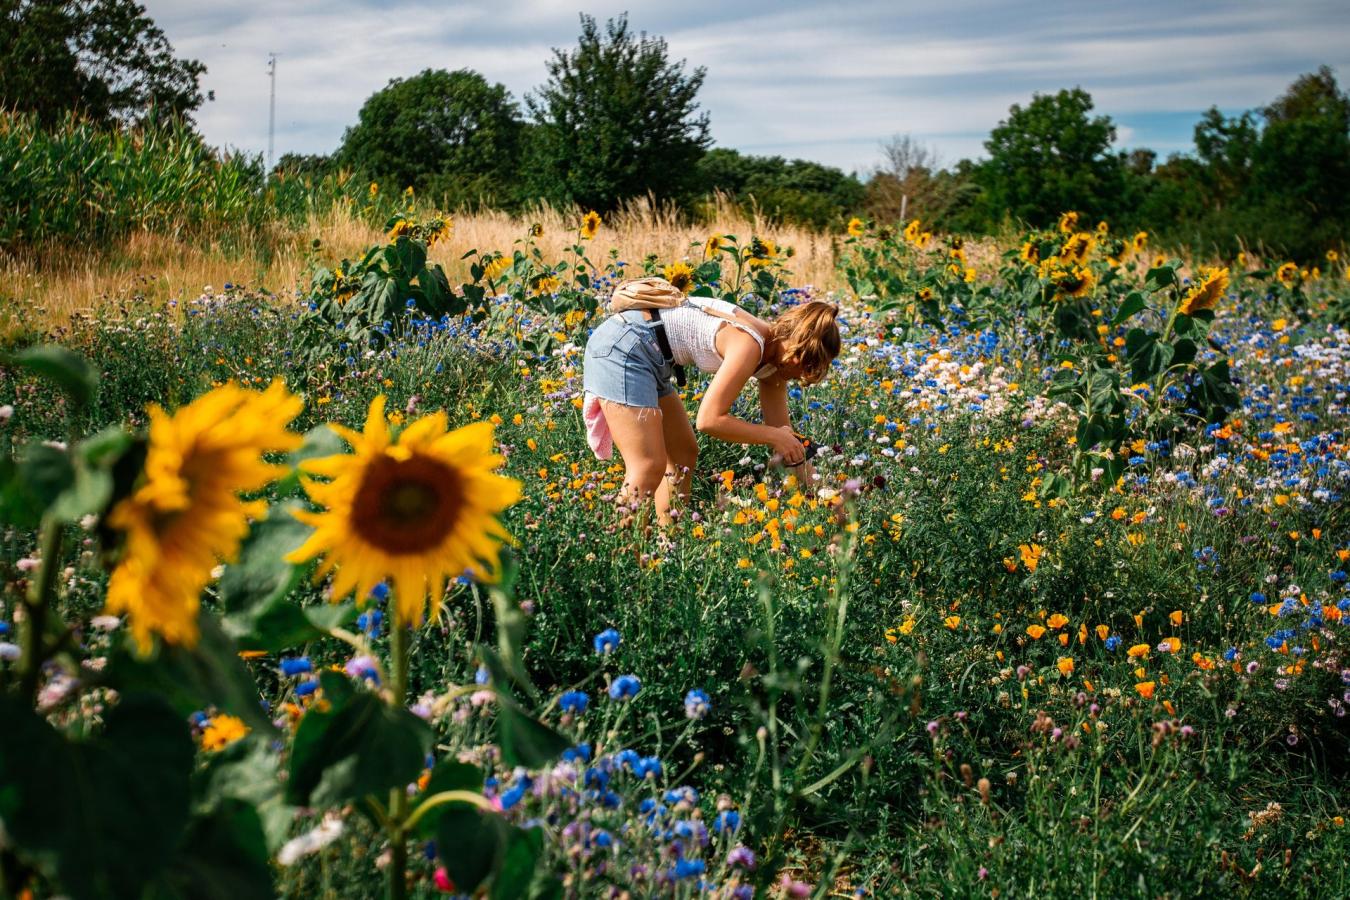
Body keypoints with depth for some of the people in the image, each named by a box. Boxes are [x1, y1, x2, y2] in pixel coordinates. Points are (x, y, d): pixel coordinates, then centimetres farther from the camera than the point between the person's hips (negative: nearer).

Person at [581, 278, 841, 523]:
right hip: (621, 350, -10)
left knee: (683, 455, 14)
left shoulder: (773, 352, 7)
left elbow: (783, 431, 13)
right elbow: (709, 420, -21)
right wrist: (773, 436, -13)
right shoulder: (750, 346, -21)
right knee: (649, 469, -14)